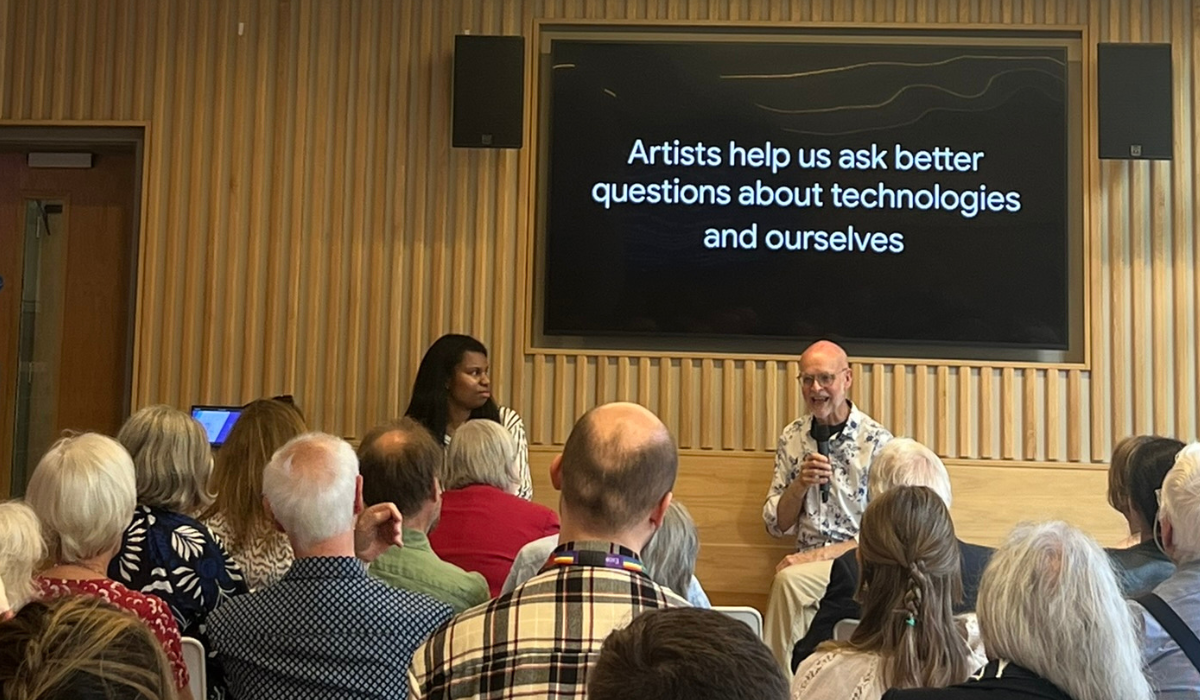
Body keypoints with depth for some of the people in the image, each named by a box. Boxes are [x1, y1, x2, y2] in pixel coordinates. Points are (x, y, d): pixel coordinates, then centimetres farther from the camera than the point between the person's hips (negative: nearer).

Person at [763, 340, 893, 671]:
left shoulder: (877, 442, -7)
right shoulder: (792, 437, 7)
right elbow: (776, 525, 8)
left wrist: (816, 556, -17)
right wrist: (800, 484, -11)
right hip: (806, 568, 3)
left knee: (789, 580, -28)